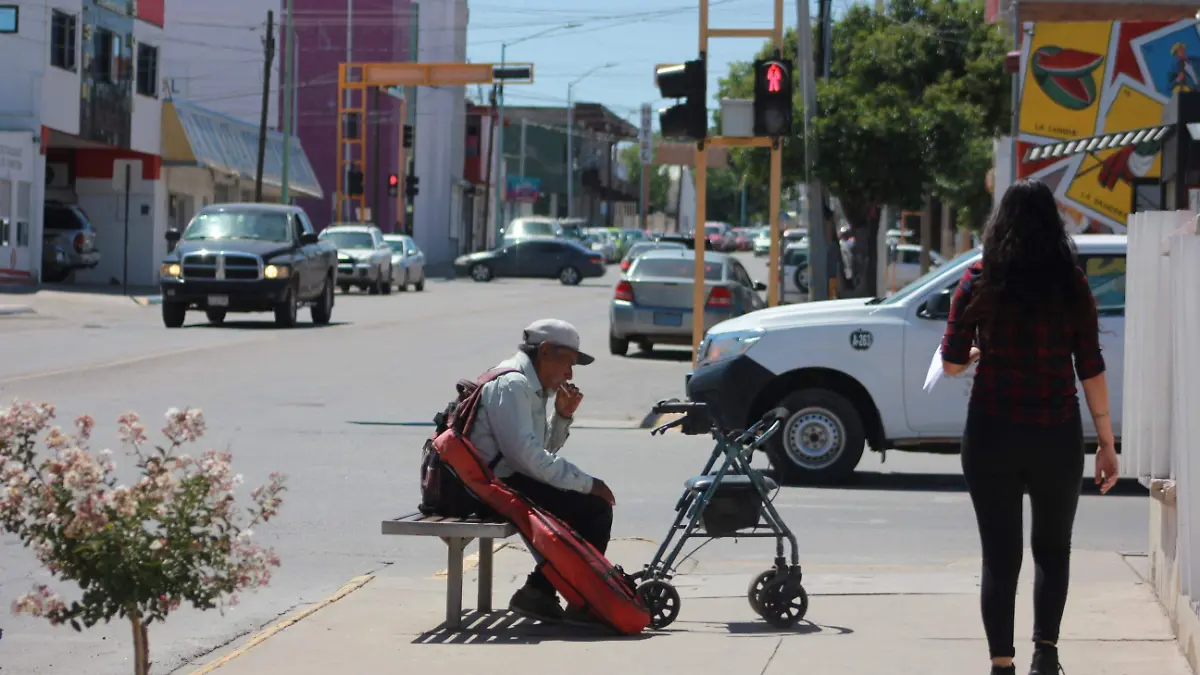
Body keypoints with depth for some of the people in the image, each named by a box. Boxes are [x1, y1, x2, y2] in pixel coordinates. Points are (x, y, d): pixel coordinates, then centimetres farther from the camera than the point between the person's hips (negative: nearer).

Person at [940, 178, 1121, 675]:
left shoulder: (979, 283, -3)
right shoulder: (1071, 286, -2)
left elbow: (951, 363, -1)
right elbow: (1091, 371, -3)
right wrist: (1106, 444, 3)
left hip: (991, 434, 0)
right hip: (1056, 437, 0)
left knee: (1000, 555, 6)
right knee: (1052, 549, 18)